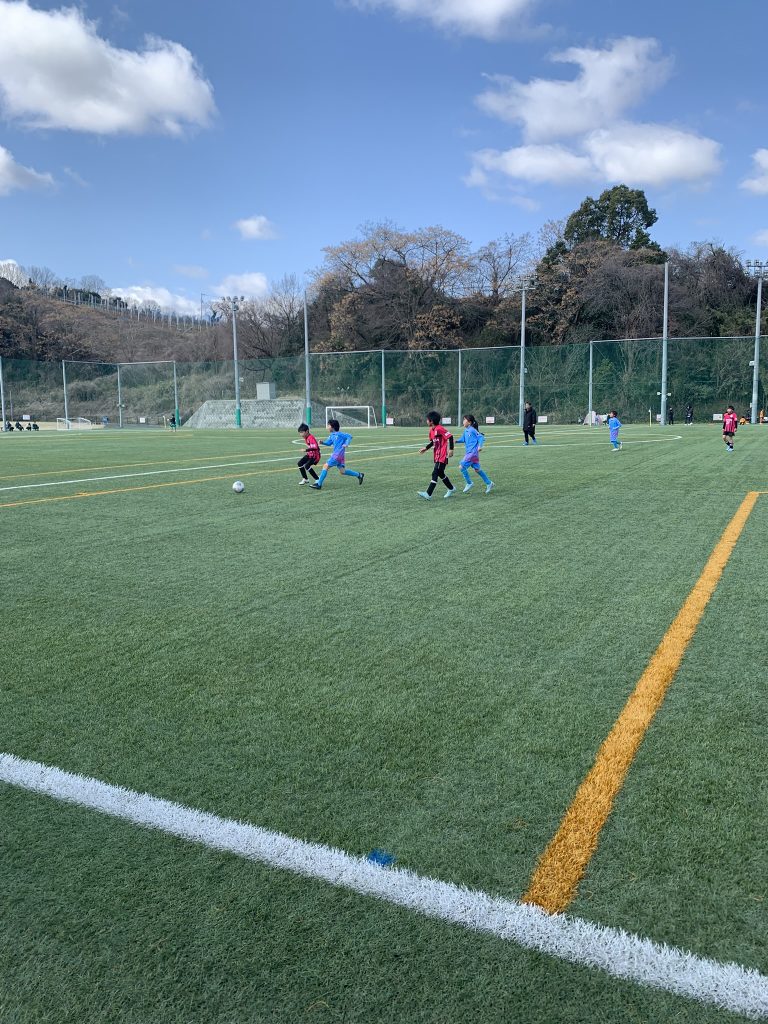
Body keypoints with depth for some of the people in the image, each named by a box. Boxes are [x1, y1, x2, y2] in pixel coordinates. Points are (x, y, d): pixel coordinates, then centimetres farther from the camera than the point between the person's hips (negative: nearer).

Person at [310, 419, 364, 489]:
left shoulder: (339, 434, -11)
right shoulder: (332, 435, 13)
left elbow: (349, 436, -11)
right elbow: (328, 443, 21)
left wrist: (346, 444, -24)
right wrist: (323, 442, 3)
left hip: (338, 454, -9)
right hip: (336, 454, 9)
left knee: (326, 466, -8)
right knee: (342, 472, 14)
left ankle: (318, 484, -6)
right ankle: (359, 475, 23)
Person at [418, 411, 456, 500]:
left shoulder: (439, 429, -18)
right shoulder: (431, 430, 10)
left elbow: (450, 437, -19)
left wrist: (451, 449, -21)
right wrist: (425, 448, 14)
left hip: (442, 456, -10)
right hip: (437, 456, 10)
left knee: (435, 473, -13)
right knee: (440, 473, 18)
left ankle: (428, 494, -15)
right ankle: (451, 489, 34)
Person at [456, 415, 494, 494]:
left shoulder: (472, 430, -13)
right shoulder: (466, 430, 11)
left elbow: (481, 438, -12)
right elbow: (463, 439, 20)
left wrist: (480, 446, -24)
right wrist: (456, 441, 4)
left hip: (473, 452, -9)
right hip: (469, 452, 9)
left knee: (461, 466, -9)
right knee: (477, 469, 14)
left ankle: (469, 483, 3)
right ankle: (489, 483, 23)